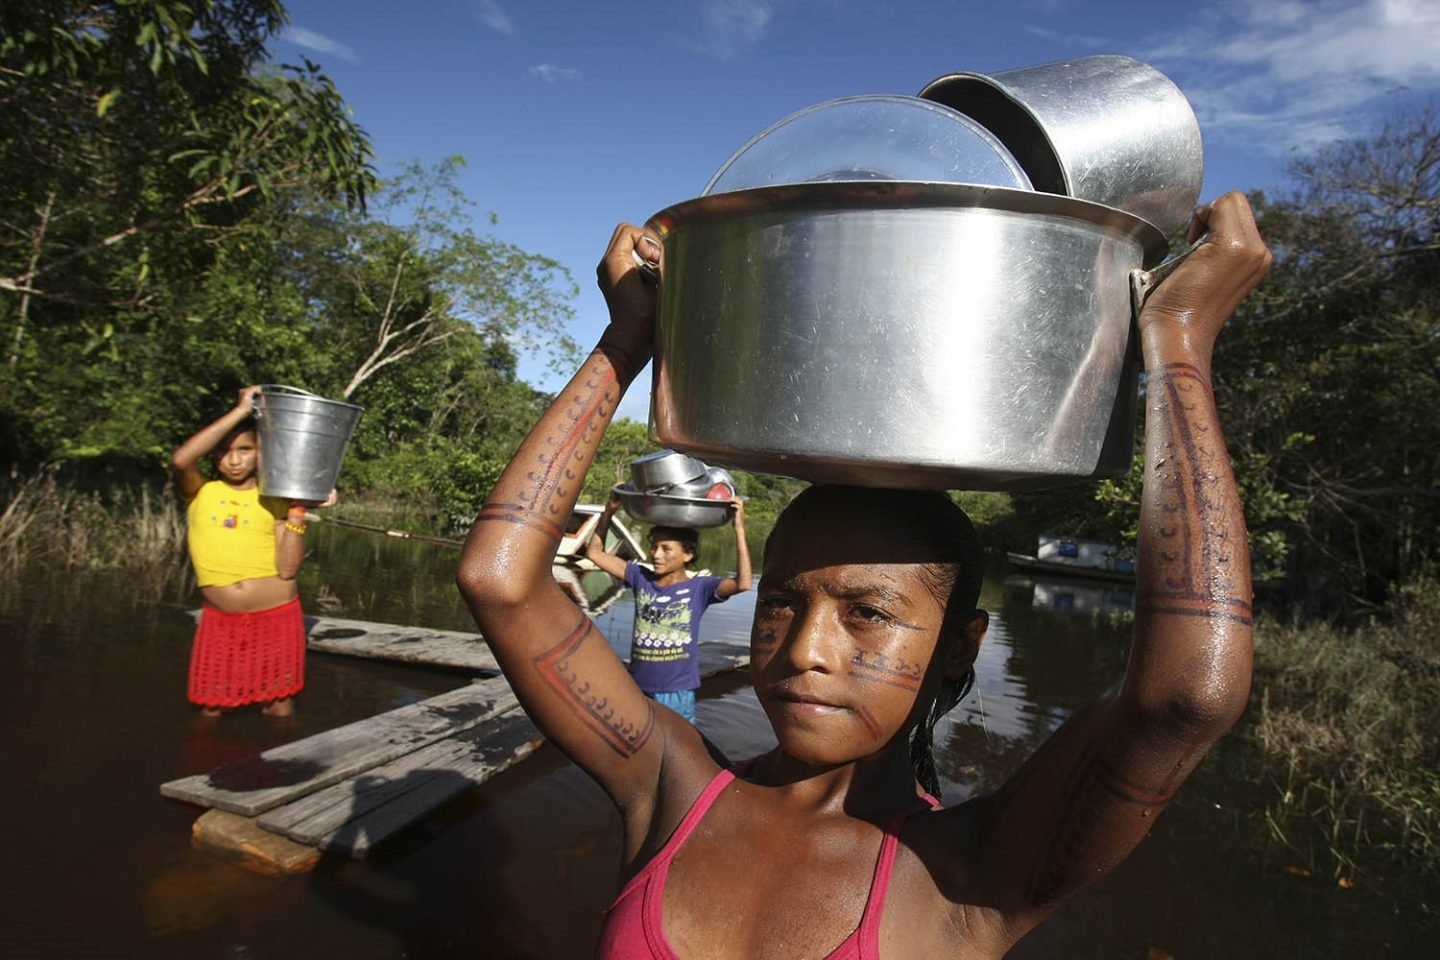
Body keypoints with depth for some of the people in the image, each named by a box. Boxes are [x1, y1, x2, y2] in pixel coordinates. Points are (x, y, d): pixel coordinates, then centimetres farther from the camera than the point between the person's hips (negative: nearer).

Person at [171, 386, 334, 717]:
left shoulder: (274, 500, -1)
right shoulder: (199, 493, 1)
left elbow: (287, 569, -10)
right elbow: (180, 459, -23)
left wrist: (298, 510, -17)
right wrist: (240, 411, -23)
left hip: (275, 619, -1)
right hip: (220, 622, 1)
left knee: (279, 711, 7)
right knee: (209, 711, 11)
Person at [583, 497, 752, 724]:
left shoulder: (699, 588, -8)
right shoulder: (641, 579, 1)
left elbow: (742, 583, -24)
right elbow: (595, 552, 3)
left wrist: (739, 529, -27)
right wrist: (609, 511, -7)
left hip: (677, 694, -3)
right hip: (637, 690, 3)